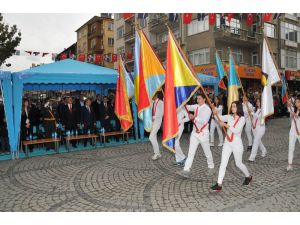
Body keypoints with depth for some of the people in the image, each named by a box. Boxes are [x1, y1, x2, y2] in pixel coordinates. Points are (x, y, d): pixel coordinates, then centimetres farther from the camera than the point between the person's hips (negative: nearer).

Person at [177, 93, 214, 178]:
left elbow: (203, 121, -24)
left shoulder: (207, 109, -14)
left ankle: (211, 167, 35)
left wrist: (194, 117, -21)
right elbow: (188, 107, -4)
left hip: (203, 133, -5)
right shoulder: (196, 106, 6)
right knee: (191, 152, -1)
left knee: (207, 152, 12)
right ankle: (186, 170, -3)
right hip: (195, 132, 5)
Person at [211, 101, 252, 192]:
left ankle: (248, 177, 42)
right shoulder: (229, 117, 4)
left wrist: (226, 125, -24)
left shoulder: (242, 118, -10)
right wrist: (215, 113, -24)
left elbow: (236, 130, -22)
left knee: (238, 164, 13)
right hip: (227, 143, 4)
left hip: (237, 144, -4)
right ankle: (219, 185, -1)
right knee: (223, 163, -2)